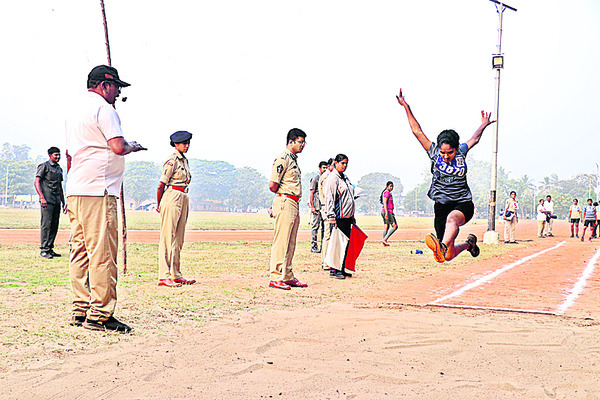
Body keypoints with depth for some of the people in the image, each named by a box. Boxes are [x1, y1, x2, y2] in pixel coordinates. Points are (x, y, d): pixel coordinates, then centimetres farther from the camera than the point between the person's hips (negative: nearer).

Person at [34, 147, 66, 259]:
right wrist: (42, 198, -18)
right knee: (46, 224, -10)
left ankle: (50, 248, 12)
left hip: (57, 201, 7)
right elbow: (36, 182, -7)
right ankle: (43, 249, -8)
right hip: (47, 200, -7)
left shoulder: (59, 169, 21)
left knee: (54, 226, 6)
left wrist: (63, 202, 21)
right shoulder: (44, 166, 0)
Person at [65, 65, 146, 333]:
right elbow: (118, 147, -21)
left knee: (80, 251, 11)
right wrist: (132, 146, 2)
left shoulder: (74, 109, 22)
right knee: (102, 252, -8)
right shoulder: (102, 108, -8)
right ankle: (99, 315, -8)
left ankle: (81, 310, 15)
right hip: (97, 190, -10)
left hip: (74, 190, 10)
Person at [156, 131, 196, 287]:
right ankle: (164, 276, -7)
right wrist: (159, 204, 2)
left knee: (178, 239, 11)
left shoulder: (184, 160, 17)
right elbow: (161, 185, -11)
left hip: (183, 199, 9)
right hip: (172, 198, -9)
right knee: (168, 237, -8)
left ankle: (176, 274, 17)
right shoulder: (171, 161, -10)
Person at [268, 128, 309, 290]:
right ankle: (276, 277, -7)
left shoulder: (294, 159, 19)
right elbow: (272, 185, -17)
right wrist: (283, 194, 0)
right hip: (285, 203, -10)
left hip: (294, 204, 10)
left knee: (290, 243, 12)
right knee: (281, 241, -9)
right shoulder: (282, 159, -11)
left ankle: (288, 276, 18)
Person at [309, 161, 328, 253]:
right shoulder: (315, 178, -2)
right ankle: (314, 246, -2)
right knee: (315, 226, -5)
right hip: (317, 207, -6)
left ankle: (323, 246, 12)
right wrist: (312, 206, -14)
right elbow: (312, 193, -6)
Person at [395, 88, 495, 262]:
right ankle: (469, 243, 30)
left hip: (463, 203, -1)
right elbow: (417, 131, 2)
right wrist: (406, 107, 0)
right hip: (441, 205, 1)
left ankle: (442, 246, -64)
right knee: (448, 256, -1)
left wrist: (483, 125, 38)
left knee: (452, 218, -39)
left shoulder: (461, 153, 5)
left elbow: (474, 139, 27)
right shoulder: (434, 153, 2)